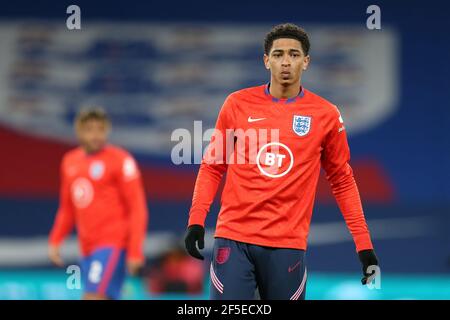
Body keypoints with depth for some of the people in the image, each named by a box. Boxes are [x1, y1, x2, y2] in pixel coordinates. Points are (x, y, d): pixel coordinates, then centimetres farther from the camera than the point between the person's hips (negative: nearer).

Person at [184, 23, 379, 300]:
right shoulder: (238, 103, 4)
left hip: (287, 243, 0)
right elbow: (213, 166, 11)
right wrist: (196, 220, -1)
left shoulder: (326, 115, 3)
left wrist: (364, 243, 5)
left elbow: (342, 181, 10)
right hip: (233, 237, 0)